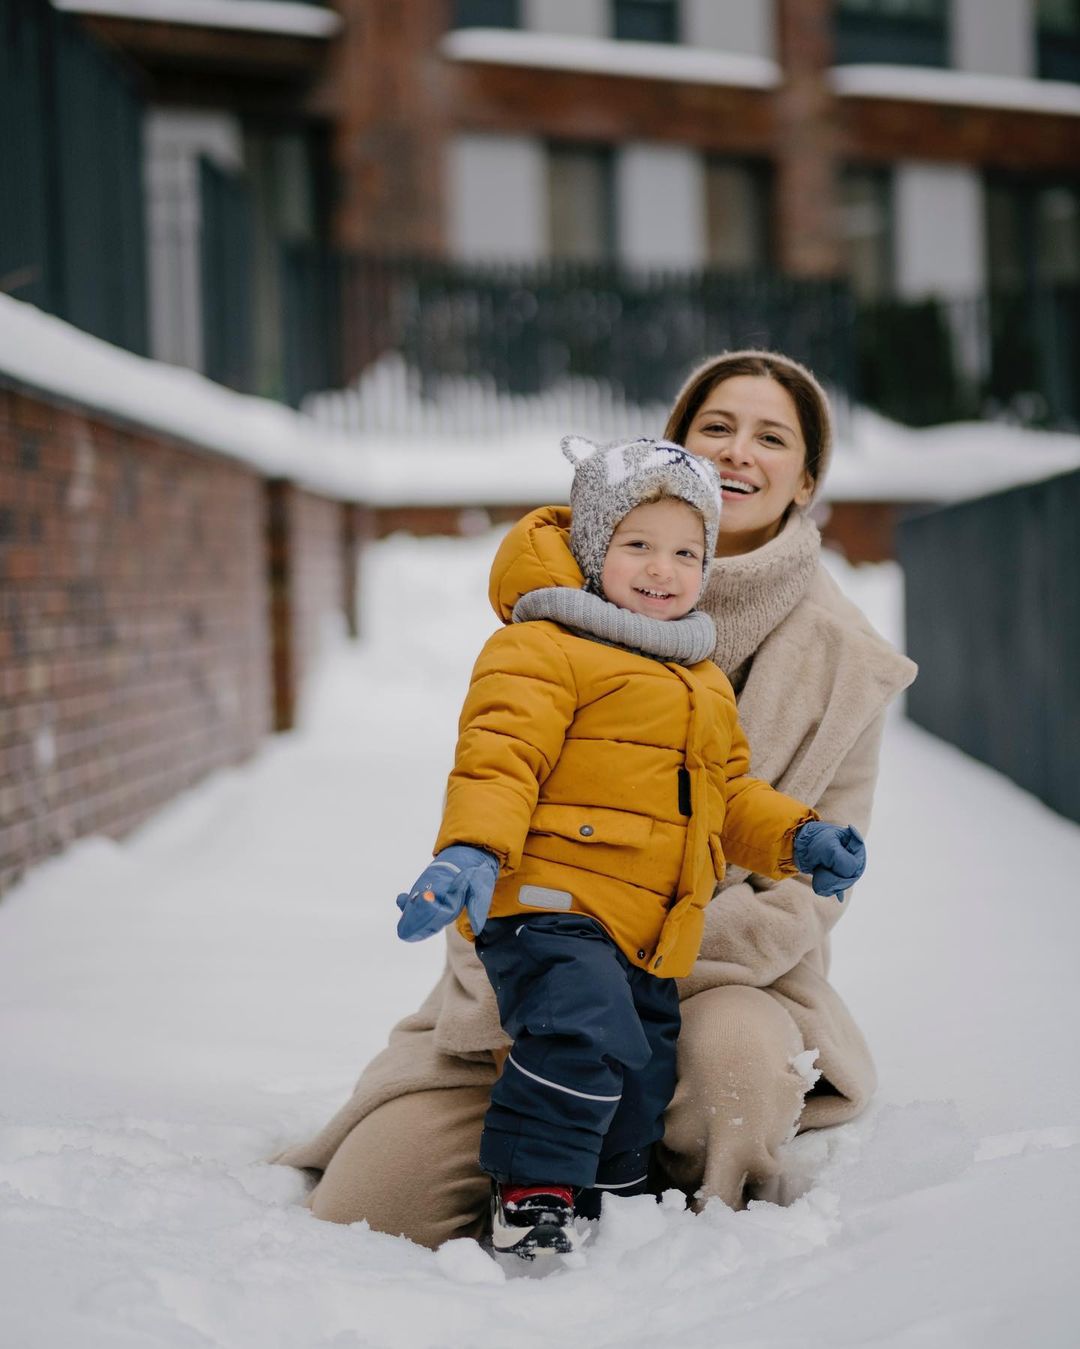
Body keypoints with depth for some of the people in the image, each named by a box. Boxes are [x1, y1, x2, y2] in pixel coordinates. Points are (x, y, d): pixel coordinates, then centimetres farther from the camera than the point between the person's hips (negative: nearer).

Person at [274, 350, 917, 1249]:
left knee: (738, 1049, -37)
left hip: (720, 980, -1)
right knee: (363, 1214, -13)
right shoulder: (587, 586, 1)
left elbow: (805, 891, -3)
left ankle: (720, 1222, -4)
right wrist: (503, 998, -14)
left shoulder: (843, 661, 0)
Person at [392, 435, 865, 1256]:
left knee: (644, 1078, 14)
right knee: (583, 1035, -29)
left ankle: (609, 1197, 33)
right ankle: (532, 1192, -16)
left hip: (648, 940, 9)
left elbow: (730, 794, 30)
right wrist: (471, 853, -31)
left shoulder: (705, 685, 23)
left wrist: (797, 837, 12)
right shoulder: (546, 650, -5)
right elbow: (500, 758, -15)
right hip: (552, 903, -8)